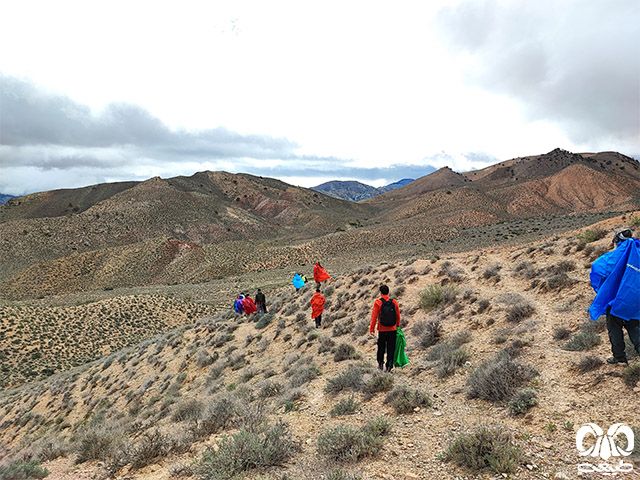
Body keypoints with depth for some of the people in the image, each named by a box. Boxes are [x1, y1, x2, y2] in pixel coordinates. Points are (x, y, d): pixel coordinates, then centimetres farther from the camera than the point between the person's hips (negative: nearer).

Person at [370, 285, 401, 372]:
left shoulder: (378, 303, -9)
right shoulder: (394, 302, -1)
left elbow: (374, 317, -11)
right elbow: (398, 316, 4)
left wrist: (372, 329, -7)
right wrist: (397, 327, 17)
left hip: (382, 330, -1)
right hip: (393, 329, 1)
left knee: (381, 348, 17)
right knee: (391, 348, 8)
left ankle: (380, 364, 25)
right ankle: (389, 366, 8)